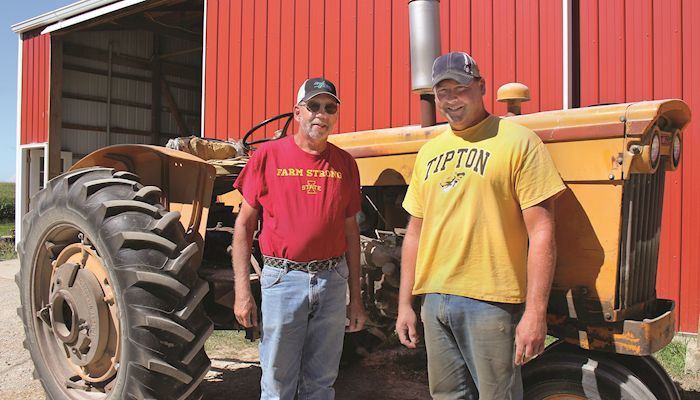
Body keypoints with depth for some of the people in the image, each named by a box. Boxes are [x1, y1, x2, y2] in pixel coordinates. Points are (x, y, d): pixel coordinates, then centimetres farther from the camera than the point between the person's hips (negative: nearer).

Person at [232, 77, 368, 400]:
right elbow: (244, 224, 0)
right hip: (283, 279, -2)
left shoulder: (344, 163, 6)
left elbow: (350, 231, 10)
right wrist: (242, 290, -6)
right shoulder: (269, 155, -2)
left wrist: (356, 297, 9)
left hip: (333, 279, 3)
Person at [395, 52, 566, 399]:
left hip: (490, 301, -6)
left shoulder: (518, 142, -6)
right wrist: (405, 304, 13)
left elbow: (541, 231, -10)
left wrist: (536, 311, -15)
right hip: (434, 298, 6)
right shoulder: (429, 152, 12)